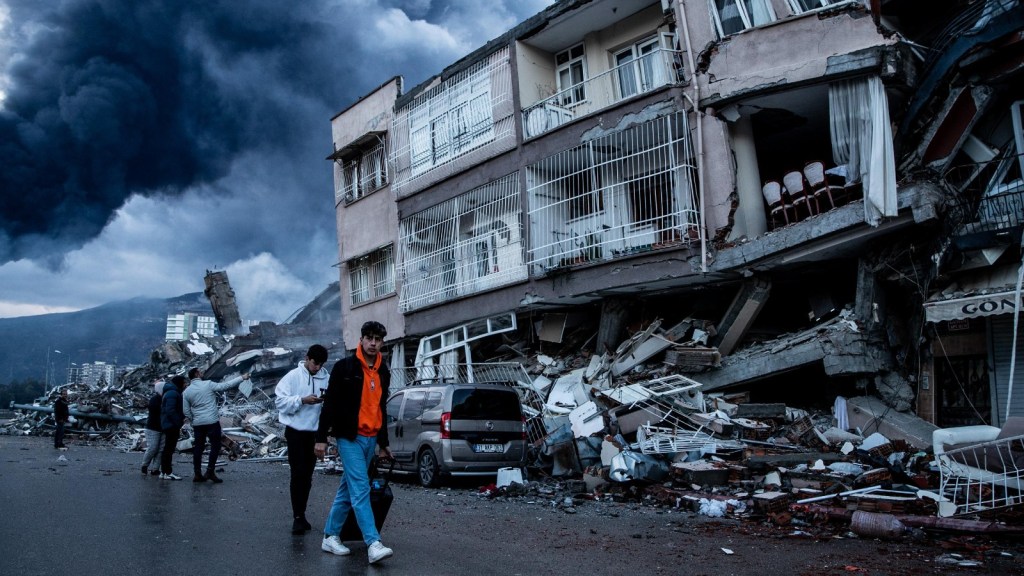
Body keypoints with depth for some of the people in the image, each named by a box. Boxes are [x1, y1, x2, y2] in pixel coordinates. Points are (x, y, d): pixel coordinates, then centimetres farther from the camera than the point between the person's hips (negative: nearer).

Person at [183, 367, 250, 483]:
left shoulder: (186, 392, 6)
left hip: (197, 424, 5)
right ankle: (210, 471, -5)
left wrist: (194, 421, 18)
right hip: (212, 422, -5)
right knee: (215, 445, 2)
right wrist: (242, 378, 0)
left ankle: (197, 474, 12)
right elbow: (226, 385, -6)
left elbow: (186, 412, 5)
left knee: (198, 448, 11)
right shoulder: (208, 384, -6)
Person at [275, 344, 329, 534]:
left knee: (307, 476, 12)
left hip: (315, 432, 4)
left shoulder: (325, 378, 2)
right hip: (296, 431, -4)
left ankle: (301, 514, 23)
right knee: (298, 474, -6)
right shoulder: (293, 376, -6)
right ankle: (298, 517, -1)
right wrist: (303, 400, -21)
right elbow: (280, 400, -10)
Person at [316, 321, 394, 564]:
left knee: (348, 489, 13)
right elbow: (330, 404, -8)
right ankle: (373, 544, -17)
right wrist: (321, 438, -11)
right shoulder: (344, 367, -7)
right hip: (350, 437, -6)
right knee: (360, 489, -13)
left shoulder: (383, 372, 12)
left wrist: (383, 441, 23)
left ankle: (330, 536, 24)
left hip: (371, 439, 7)